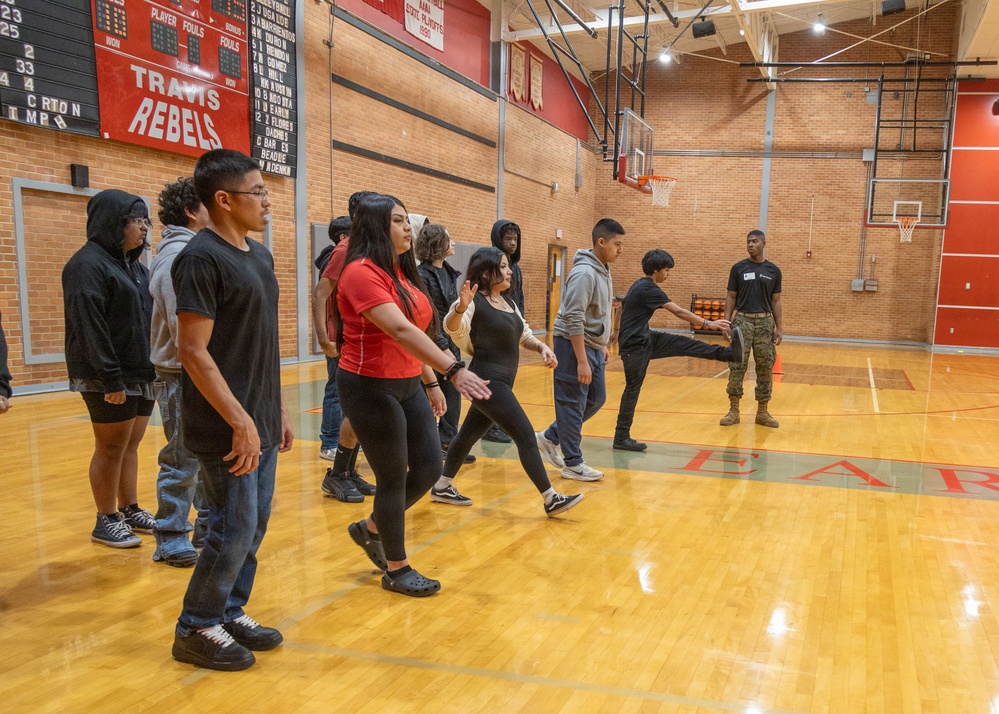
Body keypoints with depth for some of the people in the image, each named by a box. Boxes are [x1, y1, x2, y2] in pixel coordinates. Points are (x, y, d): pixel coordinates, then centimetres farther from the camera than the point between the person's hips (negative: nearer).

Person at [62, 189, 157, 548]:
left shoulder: (135, 265, 14)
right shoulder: (88, 264, -12)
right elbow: (89, 328, -19)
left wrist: (155, 368, 12)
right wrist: (111, 379, -21)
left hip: (142, 375, 8)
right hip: (109, 380, -8)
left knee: (131, 444, 14)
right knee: (111, 448, 1)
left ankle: (131, 510, 25)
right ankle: (107, 521, 13)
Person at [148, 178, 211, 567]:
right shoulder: (178, 256, -17)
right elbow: (183, 327, -23)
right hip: (183, 376, -9)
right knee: (182, 462, 1)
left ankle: (208, 526, 29)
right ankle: (171, 542, 13)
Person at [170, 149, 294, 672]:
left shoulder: (258, 255, 12)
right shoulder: (201, 259, -15)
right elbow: (193, 351, -19)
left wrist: (278, 411, 16)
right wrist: (240, 422, -20)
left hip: (261, 422, 8)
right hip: (227, 427, -8)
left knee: (254, 525, 15)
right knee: (234, 530, 0)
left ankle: (231, 613, 31)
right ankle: (196, 630, 19)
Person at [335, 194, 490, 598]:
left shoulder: (402, 272, 10)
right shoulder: (362, 273, -17)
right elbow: (399, 330, -30)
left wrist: (431, 383, 17)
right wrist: (453, 369, -37)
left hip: (408, 385, 9)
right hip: (370, 387, -9)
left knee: (429, 468, 9)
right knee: (394, 478, 1)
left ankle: (370, 529, 33)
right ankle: (396, 569, 21)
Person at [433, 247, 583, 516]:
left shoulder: (508, 301, 13)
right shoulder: (476, 301, -13)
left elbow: (524, 334, 21)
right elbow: (452, 327, -29)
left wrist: (542, 347, 2)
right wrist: (460, 308, -50)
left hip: (502, 381, 9)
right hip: (487, 381, -9)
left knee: (470, 434, 18)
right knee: (525, 434, -10)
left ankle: (442, 487, 32)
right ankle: (551, 499, -5)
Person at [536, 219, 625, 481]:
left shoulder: (603, 270, 10)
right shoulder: (584, 273, -20)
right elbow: (573, 319, -24)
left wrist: (603, 345, 20)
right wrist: (582, 361, -24)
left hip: (593, 345, 10)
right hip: (574, 344, -10)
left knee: (596, 399, 14)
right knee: (573, 405, 0)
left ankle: (550, 437, 26)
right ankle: (573, 464, 11)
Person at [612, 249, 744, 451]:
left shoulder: (641, 285, 11)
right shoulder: (649, 289, -20)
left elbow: (622, 306, 20)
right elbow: (678, 311, -22)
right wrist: (708, 324, -19)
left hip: (645, 339, 9)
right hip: (634, 346, -9)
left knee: (684, 344, -4)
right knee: (633, 388, -3)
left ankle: (728, 353, -8)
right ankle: (621, 438, 4)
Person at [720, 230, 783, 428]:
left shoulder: (773, 271, 6)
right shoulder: (738, 268, 3)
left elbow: (775, 301, 8)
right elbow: (731, 297, 5)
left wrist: (779, 328, 2)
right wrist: (726, 322, -4)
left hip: (765, 322, 1)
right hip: (742, 320, -1)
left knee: (765, 368, 4)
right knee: (737, 367, -3)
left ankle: (762, 412, 13)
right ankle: (734, 410, 7)